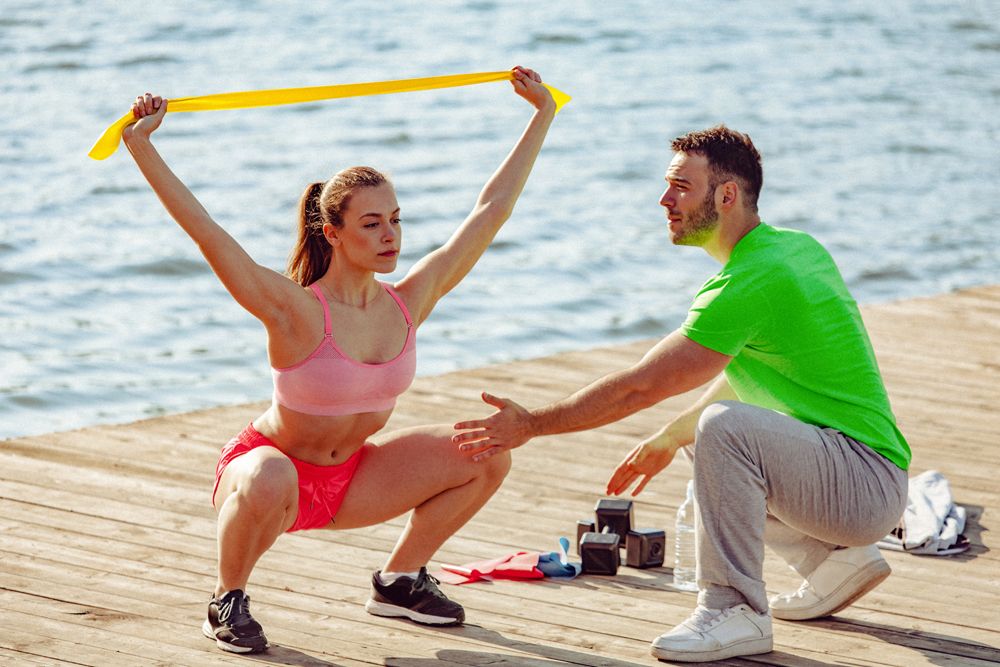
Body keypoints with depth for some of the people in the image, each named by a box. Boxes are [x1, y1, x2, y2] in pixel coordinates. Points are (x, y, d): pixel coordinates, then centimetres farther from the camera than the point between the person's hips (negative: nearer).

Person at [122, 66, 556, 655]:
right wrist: (141, 145, -41)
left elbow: (492, 210, -2)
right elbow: (205, 231, -34)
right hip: (270, 465, -6)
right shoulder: (297, 313, -25)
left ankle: (401, 580, 15)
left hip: (349, 481, 6)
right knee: (269, 482, -43)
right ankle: (228, 601, -13)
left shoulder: (409, 302, -9)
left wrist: (543, 115, 3)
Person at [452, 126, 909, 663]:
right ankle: (835, 560, 18)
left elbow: (639, 388, -18)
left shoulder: (748, 284, -19)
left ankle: (736, 611, -21)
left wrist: (531, 425, -9)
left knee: (724, 427, -31)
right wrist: (667, 439, 27)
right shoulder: (795, 247, 11)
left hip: (868, 484, -10)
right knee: (701, 436, 24)